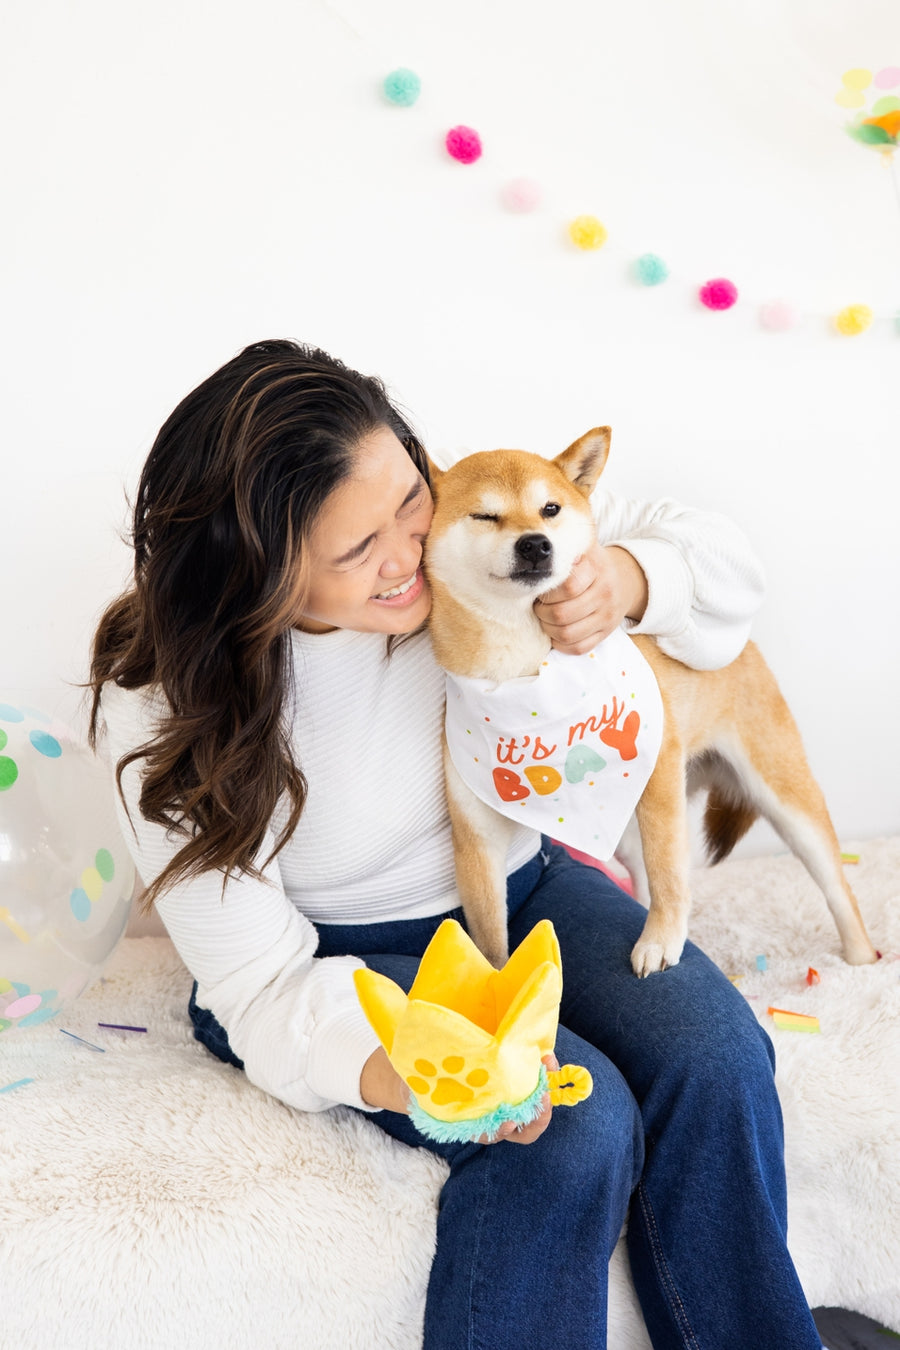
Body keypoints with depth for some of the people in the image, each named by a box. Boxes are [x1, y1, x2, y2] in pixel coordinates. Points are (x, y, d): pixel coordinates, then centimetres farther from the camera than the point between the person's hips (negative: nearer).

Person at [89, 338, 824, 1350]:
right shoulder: (168, 714, -23)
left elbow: (724, 561, -6)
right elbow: (261, 983, -20)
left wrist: (623, 578, -31)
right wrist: (403, 1072, -41)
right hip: (341, 956, -3)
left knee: (715, 1056, -19)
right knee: (575, 1124, -27)